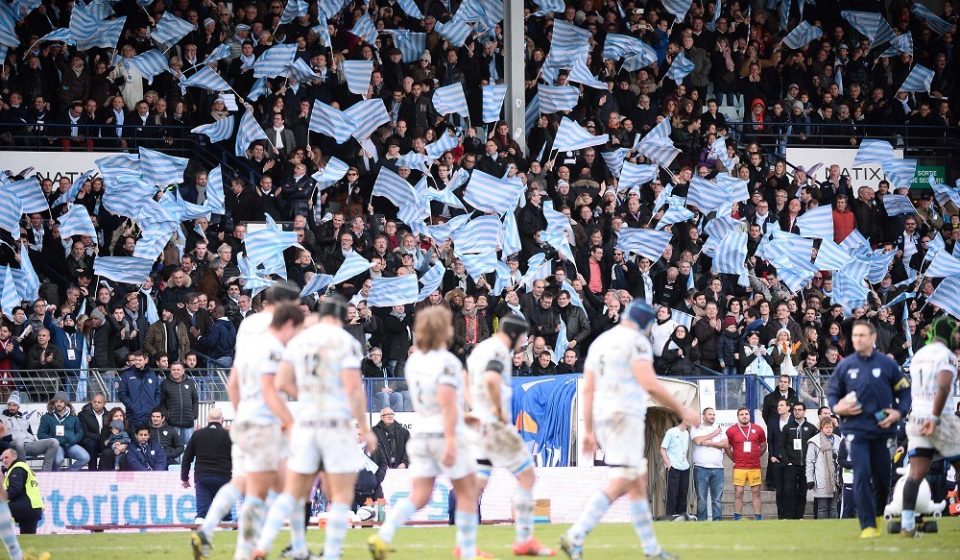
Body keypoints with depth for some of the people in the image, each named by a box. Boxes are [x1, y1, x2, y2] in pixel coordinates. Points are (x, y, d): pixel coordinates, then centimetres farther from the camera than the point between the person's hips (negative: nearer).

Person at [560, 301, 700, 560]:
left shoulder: (600, 342, 18)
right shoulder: (636, 341, -7)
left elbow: (588, 388, 16)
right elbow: (650, 384, -17)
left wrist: (589, 431, 17)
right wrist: (682, 411, -10)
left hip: (603, 419, 9)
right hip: (625, 417, -9)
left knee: (638, 483, 14)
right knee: (619, 484, -14)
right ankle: (575, 536, -24)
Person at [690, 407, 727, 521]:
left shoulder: (719, 428, 16)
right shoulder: (696, 428, 8)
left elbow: (725, 444, 4)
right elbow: (698, 441, -11)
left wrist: (710, 443, -8)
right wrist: (714, 434, -1)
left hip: (717, 468, 3)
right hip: (701, 468, -3)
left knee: (717, 498, 0)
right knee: (701, 498, -4)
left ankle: (717, 520, 2)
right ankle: (701, 521, -1)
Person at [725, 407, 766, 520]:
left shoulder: (758, 429, 6)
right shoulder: (731, 431, 1)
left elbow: (763, 446, 17)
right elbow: (727, 448, 9)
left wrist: (755, 457, 12)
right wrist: (734, 459, 6)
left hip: (755, 467, 1)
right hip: (739, 468, -1)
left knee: (756, 493, 4)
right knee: (738, 493, -2)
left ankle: (758, 518, 7)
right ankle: (736, 518, 0)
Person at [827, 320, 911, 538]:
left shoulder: (887, 364, 2)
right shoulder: (845, 366, 5)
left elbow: (904, 391, 8)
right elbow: (832, 393, 15)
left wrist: (899, 412, -8)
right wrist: (837, 408, -6)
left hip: (882, 430, 1)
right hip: (856, 430, -1)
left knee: (882, 478, 8)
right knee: (862, 476, -12)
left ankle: (877, 516, 31)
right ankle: (868, 525, -11)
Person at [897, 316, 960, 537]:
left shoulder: (919, 355, 16)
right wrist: (936, 418, -25)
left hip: (916, 417, 7)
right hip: (941, 419, -7)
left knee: (916, 473, -2)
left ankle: (907, 524, -12)